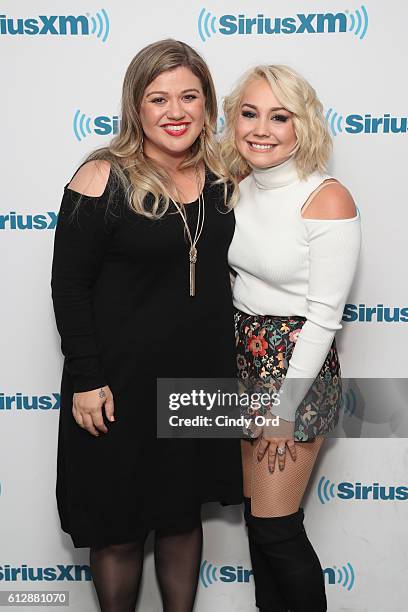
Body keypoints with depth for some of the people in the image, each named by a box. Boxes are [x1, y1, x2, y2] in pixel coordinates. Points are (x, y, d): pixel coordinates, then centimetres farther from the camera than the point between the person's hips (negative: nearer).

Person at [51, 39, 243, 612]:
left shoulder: (220, 177, 3)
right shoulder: (102, 178, -13)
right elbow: (69, 285, -12)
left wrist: (231, 359, 10)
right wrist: (86, 380, -15)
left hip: (202, 375, 5)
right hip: (123, 382, -4)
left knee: (183, 515, 20)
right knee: (118, 529, 11)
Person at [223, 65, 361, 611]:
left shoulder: (328, 201, -17)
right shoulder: (239, 188, 4)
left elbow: (324, 316, -17)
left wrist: (284, 407, -15)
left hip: (297, 366, -6)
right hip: (243, 357, 7)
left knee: (275, 527, 2)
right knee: (256, 511, 16)